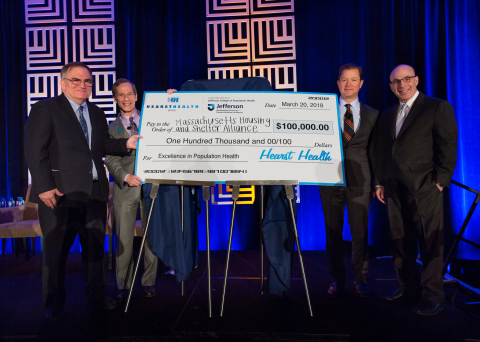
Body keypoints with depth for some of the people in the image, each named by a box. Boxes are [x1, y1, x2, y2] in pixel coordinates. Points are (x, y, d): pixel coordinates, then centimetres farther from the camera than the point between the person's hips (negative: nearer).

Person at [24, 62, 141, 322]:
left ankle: (96, 293, 31)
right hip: (60, 192, -5)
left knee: (95, 246, 14)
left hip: (95, 192, 6)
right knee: (56, 249, 7)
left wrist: (126, 144, -5)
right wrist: (45, 186, -16)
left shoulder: (97, 113, 17)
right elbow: (35, 151, -9)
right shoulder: (45, 108, -2)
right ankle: (54, 303, 24)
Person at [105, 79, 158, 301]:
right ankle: (123, 285, 15)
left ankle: (148, 283, 18)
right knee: (123, 240, 2)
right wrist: (125, 177, -16)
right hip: (125, 188, 0)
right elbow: (111, 160, 4)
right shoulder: (111, 128, 12)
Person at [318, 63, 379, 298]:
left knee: (360, 232, 4)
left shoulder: (372, 115, 11)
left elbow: (374, 150, 10)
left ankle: (360, 280, 20)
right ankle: (337, 280, 19)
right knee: (333, 232, 6)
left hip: (359, 180, 0)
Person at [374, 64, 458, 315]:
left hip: (425, 188, -5)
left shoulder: (438, 108, 1)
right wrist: (380, 182, 13)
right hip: (395, 190, 6)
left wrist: (440, 180, -10)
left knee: (430, 243, -1)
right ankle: (407, 288, 22)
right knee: (401, 242, 10)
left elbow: (448, 147, -4)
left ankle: (432, 296, 9)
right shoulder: (387, 116, 18)